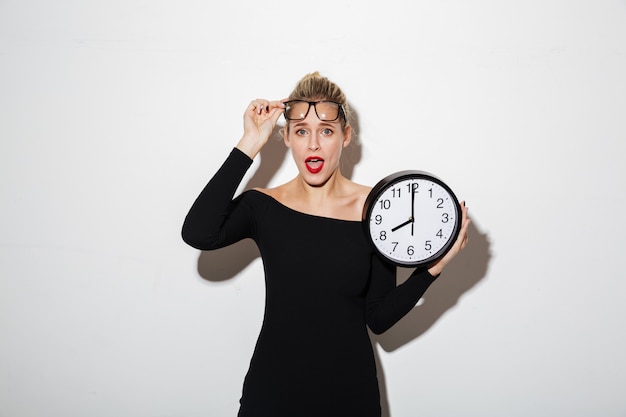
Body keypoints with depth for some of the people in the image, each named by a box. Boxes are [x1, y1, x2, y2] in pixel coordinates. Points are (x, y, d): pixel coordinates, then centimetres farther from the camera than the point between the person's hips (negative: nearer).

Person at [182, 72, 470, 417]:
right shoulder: (263, 206, -5)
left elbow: (379, 318, -3)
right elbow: (197, 234, -25)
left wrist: (432, 268, -17)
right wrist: (249, 146, -20)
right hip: (272, 389, 0)